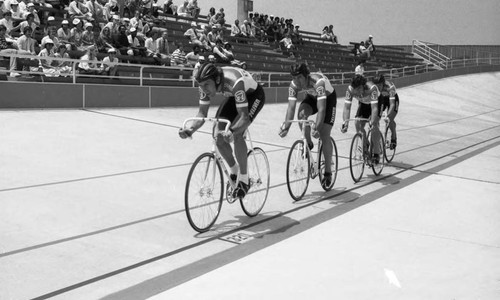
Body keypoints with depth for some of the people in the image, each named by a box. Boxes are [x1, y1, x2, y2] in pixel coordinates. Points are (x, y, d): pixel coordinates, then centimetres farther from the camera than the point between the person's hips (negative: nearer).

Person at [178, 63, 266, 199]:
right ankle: (233, 172, 17)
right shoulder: (206, 84, -24)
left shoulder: (234, 82, -43)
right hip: (233, 96, 6)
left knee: (237, 134, -28)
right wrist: (191, 129, -36)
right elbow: (202, 113, -17)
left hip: (254, 95, -6)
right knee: (219, 137, -9)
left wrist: (231, 132, -63)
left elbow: (244, 117, -44)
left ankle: (244, 179, -11)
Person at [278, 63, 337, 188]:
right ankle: (308, 144, -6)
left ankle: (328, 172, 2)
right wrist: (286, 127, -39)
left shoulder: (318, 81, -41)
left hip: (328, 98, -4)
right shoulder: (294, 84, -26)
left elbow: (321, 109, -46)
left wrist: (316, 128, -55)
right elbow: (291, 107, -27)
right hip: (312, 97, 4)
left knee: (324, 136, -12)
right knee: (301, 114, -30)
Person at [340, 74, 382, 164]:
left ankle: (376, 153, -13)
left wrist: (372, 122, -59)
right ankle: (365, 148, 7)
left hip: (377, 102, -4)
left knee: (374, 125, -23)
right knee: (358, 124, -13)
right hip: (363, 104, 4)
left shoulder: (372, 88, -42)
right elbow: (347, 107, -33)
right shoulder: (350, 89, -31)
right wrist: (345, 122, -47)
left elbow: (374, 107, -46)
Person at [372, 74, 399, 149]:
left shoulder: (390, 87, -38)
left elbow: (392, 104, -44)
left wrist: (388, 115, -57)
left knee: (390, 120, -18)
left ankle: (394, 138, 6)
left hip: (392, 98, -3)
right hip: (382, 98, 3)